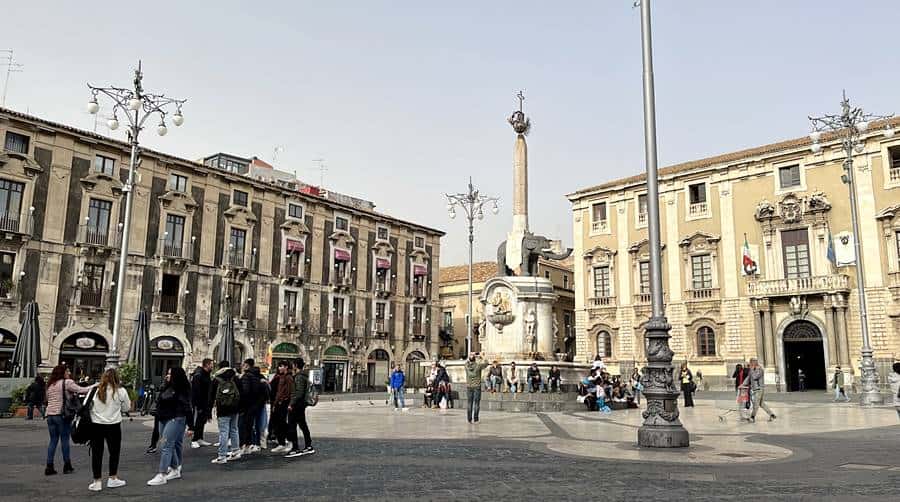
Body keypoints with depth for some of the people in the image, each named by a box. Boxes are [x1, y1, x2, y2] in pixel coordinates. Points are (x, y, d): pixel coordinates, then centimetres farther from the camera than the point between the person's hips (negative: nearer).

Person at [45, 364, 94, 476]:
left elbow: (48, 398, 18)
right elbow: (81, 390, -11)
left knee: (53, 440, 10)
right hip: (62, 414, -6)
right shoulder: (67, 382, -7)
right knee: (64, 440, 2)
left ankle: (49, 467, 6)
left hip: (50, 414, 6)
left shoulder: (50, 385, 16)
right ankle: (67, 466, 9)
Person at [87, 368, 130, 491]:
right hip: (113, 425, -1)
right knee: (114, 451, 15)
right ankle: (112, 479, 23)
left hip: (96, 425, 1)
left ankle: (97, 482, 12)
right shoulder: (121, 391, -5)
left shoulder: (95, 390, -4)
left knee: (96, 453, 9)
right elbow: (126, 408, 6)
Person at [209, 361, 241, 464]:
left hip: (223, 409, -3)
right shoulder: (235, 378, 6)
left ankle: (222, 456, -6)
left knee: (223, 432, -5)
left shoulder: (216, 379, 1)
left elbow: (211, 395, 3)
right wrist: (240, 407, 11)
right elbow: (241, 393, 6)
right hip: (235, 408, 3)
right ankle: (236, 451, 21)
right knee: (233, 430, 16)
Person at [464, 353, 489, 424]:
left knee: (470, 403, 9)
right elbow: (486, 363, 7)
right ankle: (475, 420, -1)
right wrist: (480, 358, 15)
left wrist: (471, 355, 20)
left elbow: (468, 361, 21)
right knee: (476, 403, 1)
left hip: (469, 387, 3)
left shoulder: (467, 365, -5)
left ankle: (469, 419, 9)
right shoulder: (478, 365, -12)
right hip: (477, 387, -3)